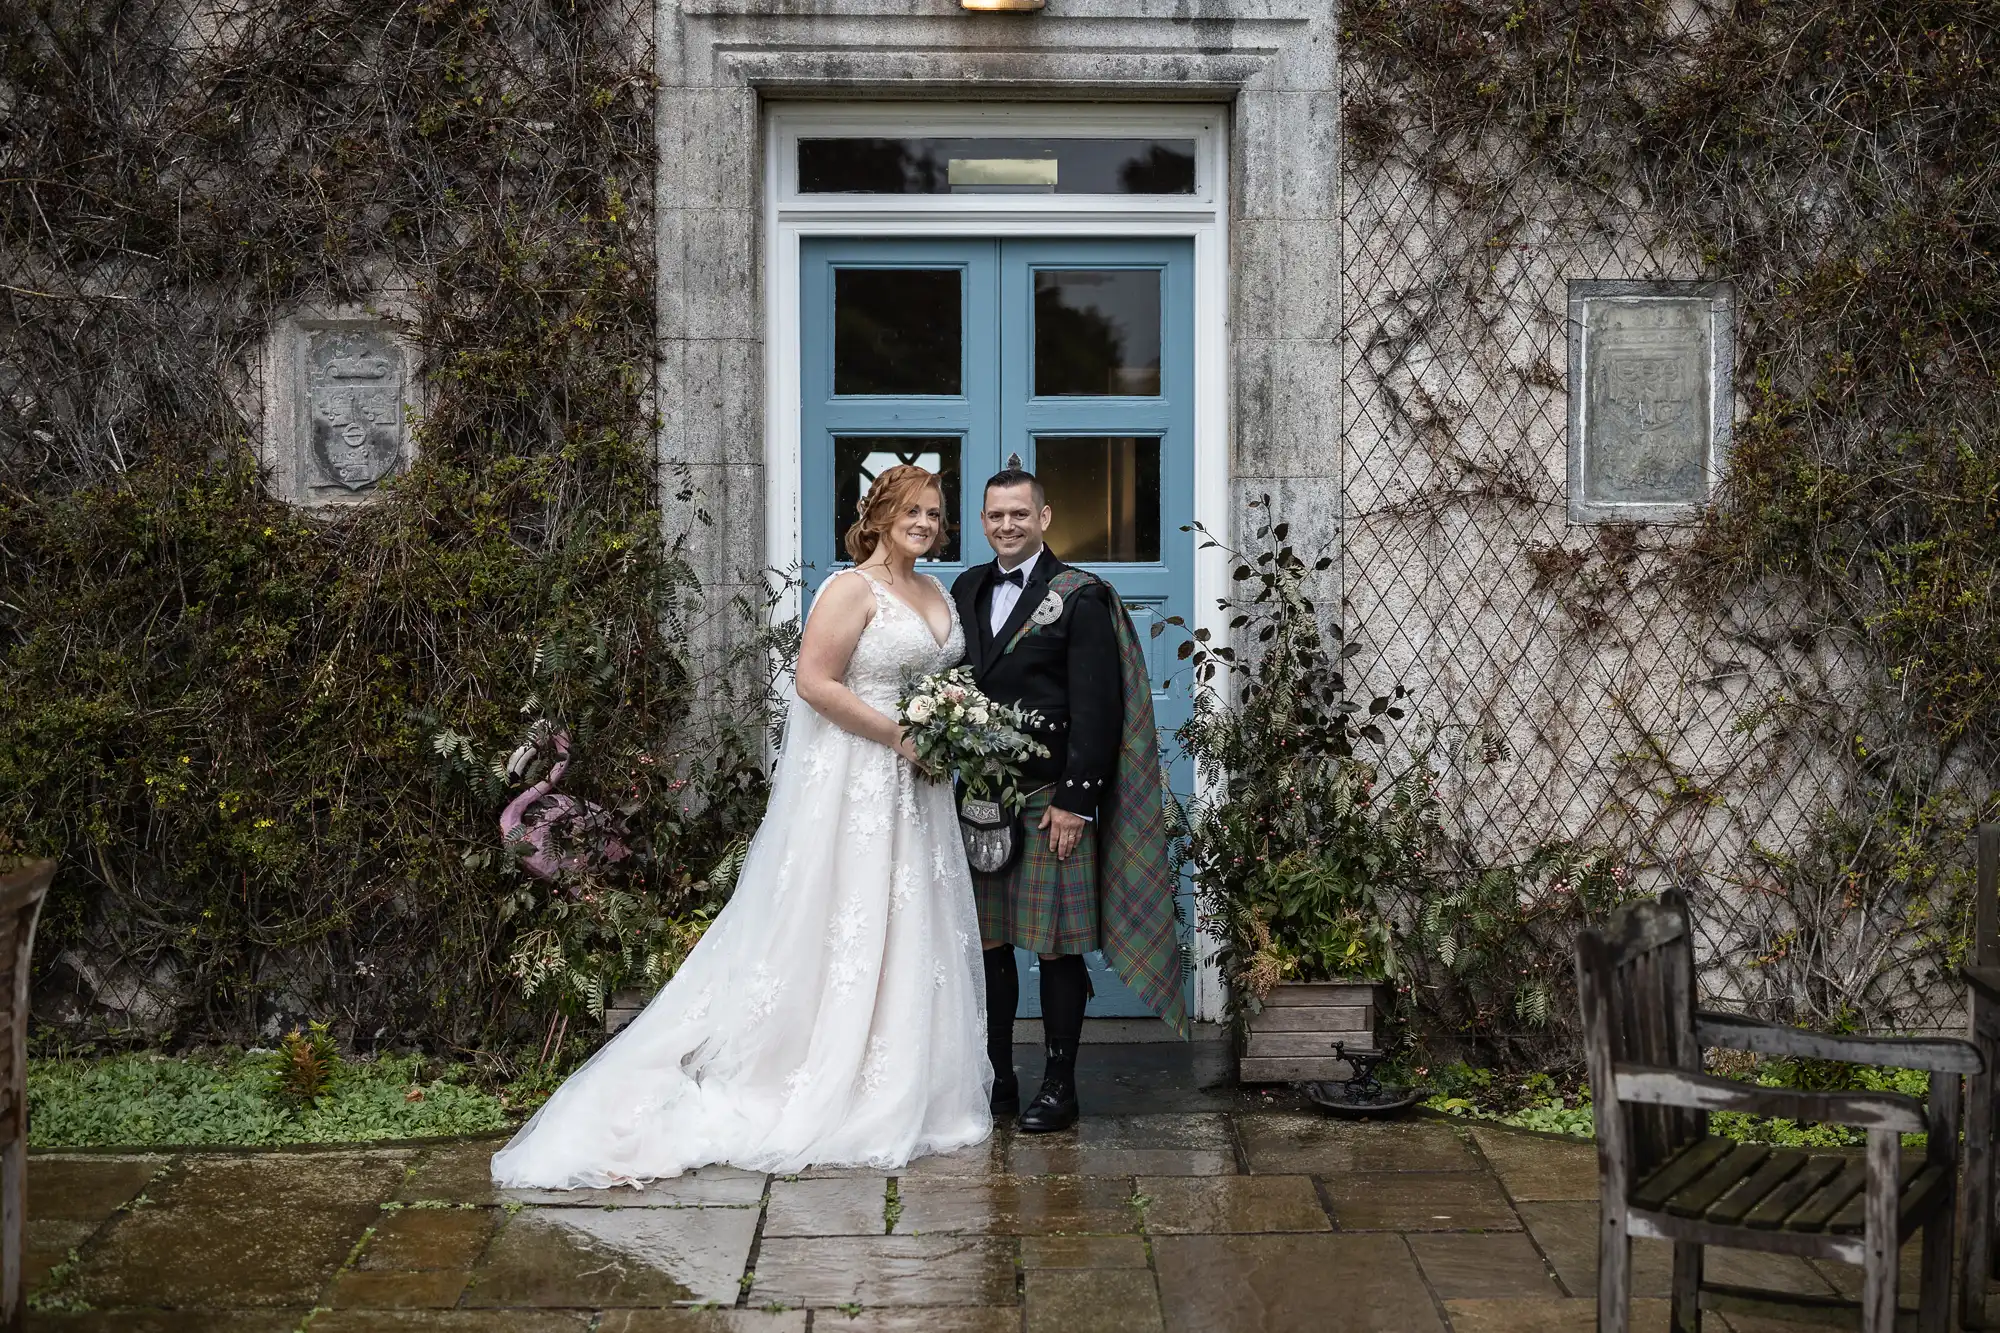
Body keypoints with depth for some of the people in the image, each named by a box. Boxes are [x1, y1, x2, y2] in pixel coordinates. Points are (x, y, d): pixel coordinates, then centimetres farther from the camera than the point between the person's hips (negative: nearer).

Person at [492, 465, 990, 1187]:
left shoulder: (939, 597, 14)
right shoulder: (852, 589, -11)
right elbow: (814, 680, -19)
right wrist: (898, 735, -18)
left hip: (914, 788, 8)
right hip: (852, 782, -8)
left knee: (911, 931, 11)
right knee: (840, 927, -3)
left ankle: (908, 1093, 20)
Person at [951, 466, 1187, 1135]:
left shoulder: (1081, 597, -6)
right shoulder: (967, 589, 13)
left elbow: (1095, 709, -10)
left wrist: (1074, 800, -15)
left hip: (1052, 799, -6)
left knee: (1058, 946, 0)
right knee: (988, 942, 9)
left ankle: (1059, 1086, 8)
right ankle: (998, 1079, 19)